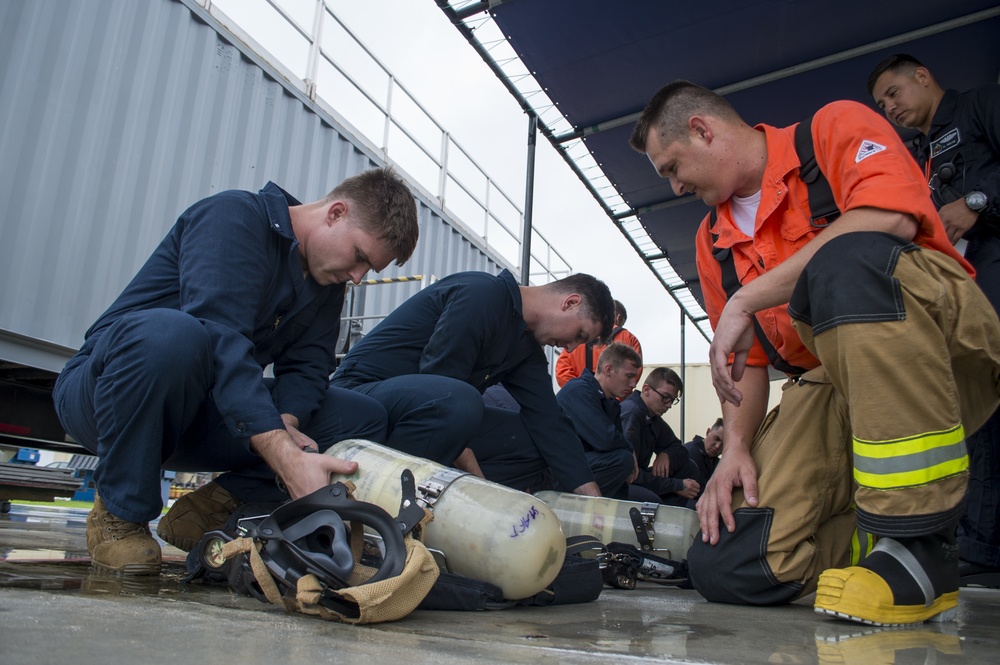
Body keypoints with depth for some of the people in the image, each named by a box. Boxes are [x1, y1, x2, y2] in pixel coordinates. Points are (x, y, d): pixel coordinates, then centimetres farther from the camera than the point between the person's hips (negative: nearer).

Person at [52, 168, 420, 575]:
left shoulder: (327, 283, 6)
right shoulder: (234, 216, -18)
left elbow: (306, 367, -3)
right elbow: (221, 341, -32)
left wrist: (283, 423, -26)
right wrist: (287, 457, -42)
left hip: (200, 420, 6)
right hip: (104, 391, -6)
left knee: (364, 419, -6)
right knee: (168, 331, -40)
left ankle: (208, 510, -5)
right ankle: (121, 513, -16)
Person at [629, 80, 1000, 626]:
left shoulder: (835, 128, 0)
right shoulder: (714, 242, 17)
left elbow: (892, 219, -22)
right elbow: (746, 361, 17)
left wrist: (746, 300, -20)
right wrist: (737, 447, 0)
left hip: (950, 360, -4)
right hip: (830, 386, 5)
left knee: (850, 260, -38)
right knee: (724, 567, -15)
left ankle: (918, 542, -26)